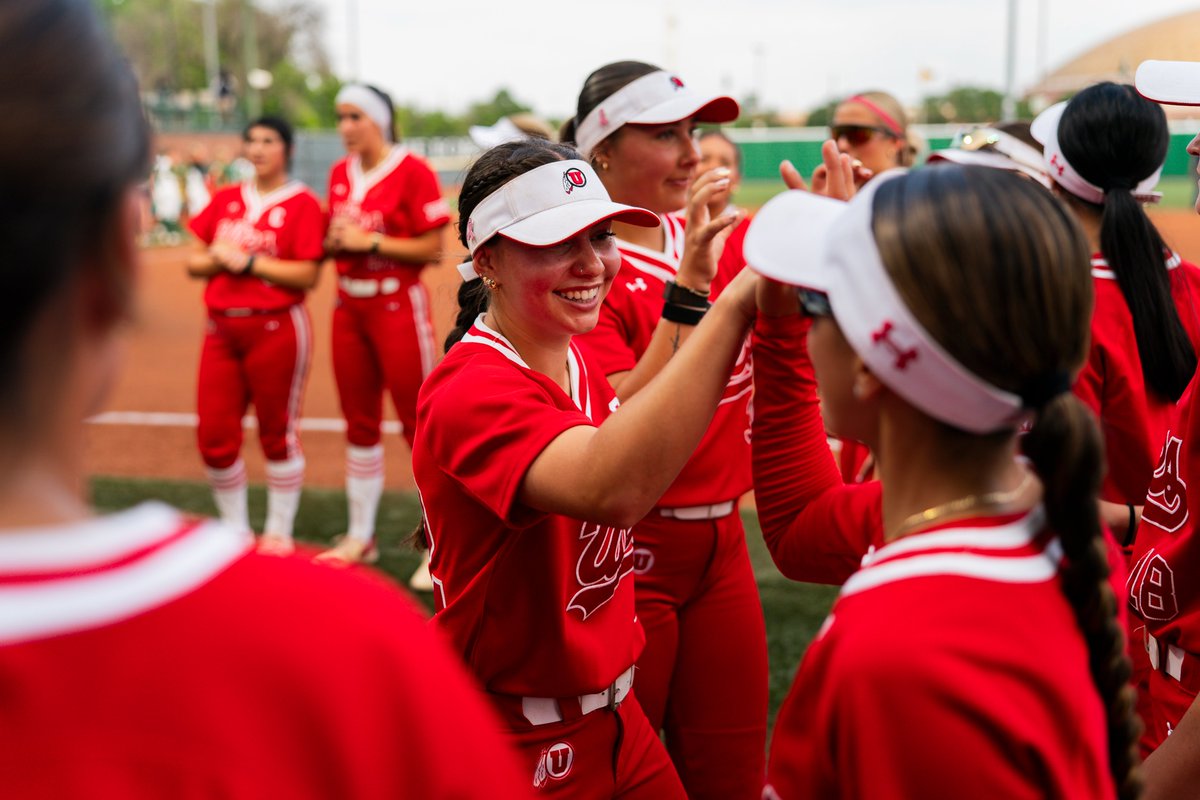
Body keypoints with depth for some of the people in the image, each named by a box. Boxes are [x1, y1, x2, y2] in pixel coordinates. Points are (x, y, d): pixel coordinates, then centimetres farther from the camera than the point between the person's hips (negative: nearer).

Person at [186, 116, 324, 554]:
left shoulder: (303, 203, -3)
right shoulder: (225, 200, 14)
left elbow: (307, 275, -12)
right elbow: (194, 262, 13)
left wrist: (248, 261, -14)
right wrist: (216, 259, -8)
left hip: (277, 328, -5)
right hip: (222, 327, 6)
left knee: (277, 433, 2)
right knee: (214, 435, 3)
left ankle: (279, 533, 15)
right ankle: (235, 530, 20)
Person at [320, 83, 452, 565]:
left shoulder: (412, 172, -10)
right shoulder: (340, 173, 12)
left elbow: (432, 248, -13)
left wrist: (369, 241, -17)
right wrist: (334, 239, -2)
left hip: (398, 304, -7)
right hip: (348, 306, 7)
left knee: (419, 425, -5)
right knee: (359, 425, 12)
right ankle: (360, 536, 22)